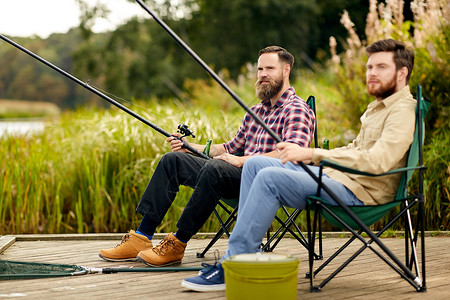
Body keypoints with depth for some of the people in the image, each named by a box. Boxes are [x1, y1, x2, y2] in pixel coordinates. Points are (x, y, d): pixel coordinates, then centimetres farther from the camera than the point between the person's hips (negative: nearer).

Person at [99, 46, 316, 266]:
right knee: (172, 160, 1)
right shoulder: (255, 112, 24)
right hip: (240, 175, 9)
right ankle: (141, 238, -7)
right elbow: (230, 148, 28)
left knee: (215, 168, -36)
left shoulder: (297, 110, -4)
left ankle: (177, 244, -27)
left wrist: (242, 161, -20)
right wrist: (191, 147, 14)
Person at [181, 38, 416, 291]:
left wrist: (312, 153, -28)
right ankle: (249, 254, -1)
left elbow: (377, 161, -26)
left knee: (269, 177, -24)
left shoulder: (404, 110, -12)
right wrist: (303, 155, 12)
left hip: (360, 191, -10)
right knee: (255, 164, 3)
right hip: (339, 176, 11)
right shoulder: (379, 106, 22)